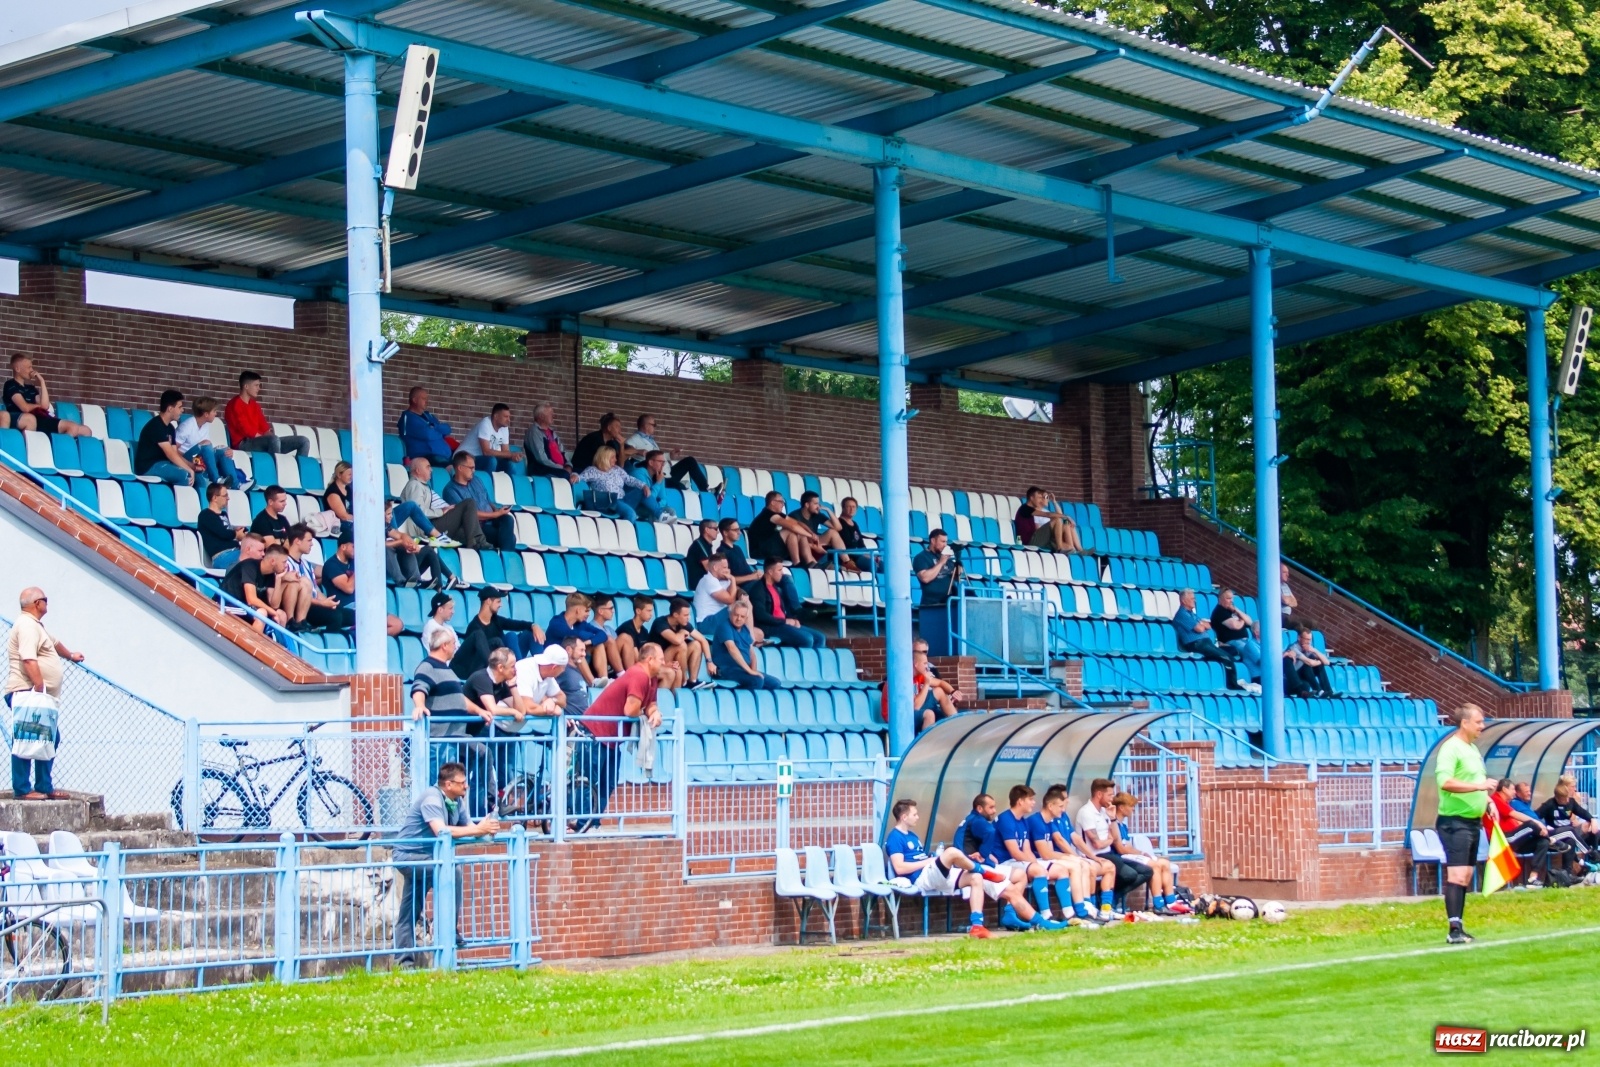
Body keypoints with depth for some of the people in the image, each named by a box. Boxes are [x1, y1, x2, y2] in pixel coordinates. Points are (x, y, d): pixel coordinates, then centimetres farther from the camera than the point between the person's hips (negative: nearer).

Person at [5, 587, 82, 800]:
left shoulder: (35, 625, 23)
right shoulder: (27, 626, -12)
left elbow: (53, 643, 44)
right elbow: (29, 660, -25)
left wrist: (70, 654, 61)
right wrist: (39, 687, -31)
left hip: (41, 696, 11)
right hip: (27, 694, -11)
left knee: (50, 740, 12)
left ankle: (44, 788, 15)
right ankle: (22, 789, -11)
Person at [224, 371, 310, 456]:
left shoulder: (254, 405, 23)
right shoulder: (234, 404, -3)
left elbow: (264, 427, 17)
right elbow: (245, 429, -12)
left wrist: (269, 435, -5)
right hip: (244, 444, -9)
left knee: (303, 441, -1)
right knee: (274, 439, -40)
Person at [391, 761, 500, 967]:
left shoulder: (455, 802, 6)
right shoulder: (432, 799, -22)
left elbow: (468, 827, 4)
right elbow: (441, 831, -34)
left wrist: (486, 828, -18)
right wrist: (478, 829, -34)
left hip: (424, 857, 9)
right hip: (409, 855, -9)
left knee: (410, 913, 10)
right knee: (450, 873, -28)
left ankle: (404, 960, 12)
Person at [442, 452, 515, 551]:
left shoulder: (476, 480, 19)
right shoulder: (451, 490, -5)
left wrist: (497, 510, -2)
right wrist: (496, 514, -14)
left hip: (492, 521, 6)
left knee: (507, 519, -29)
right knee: (509, 537, -30)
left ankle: (506, 553, -35)